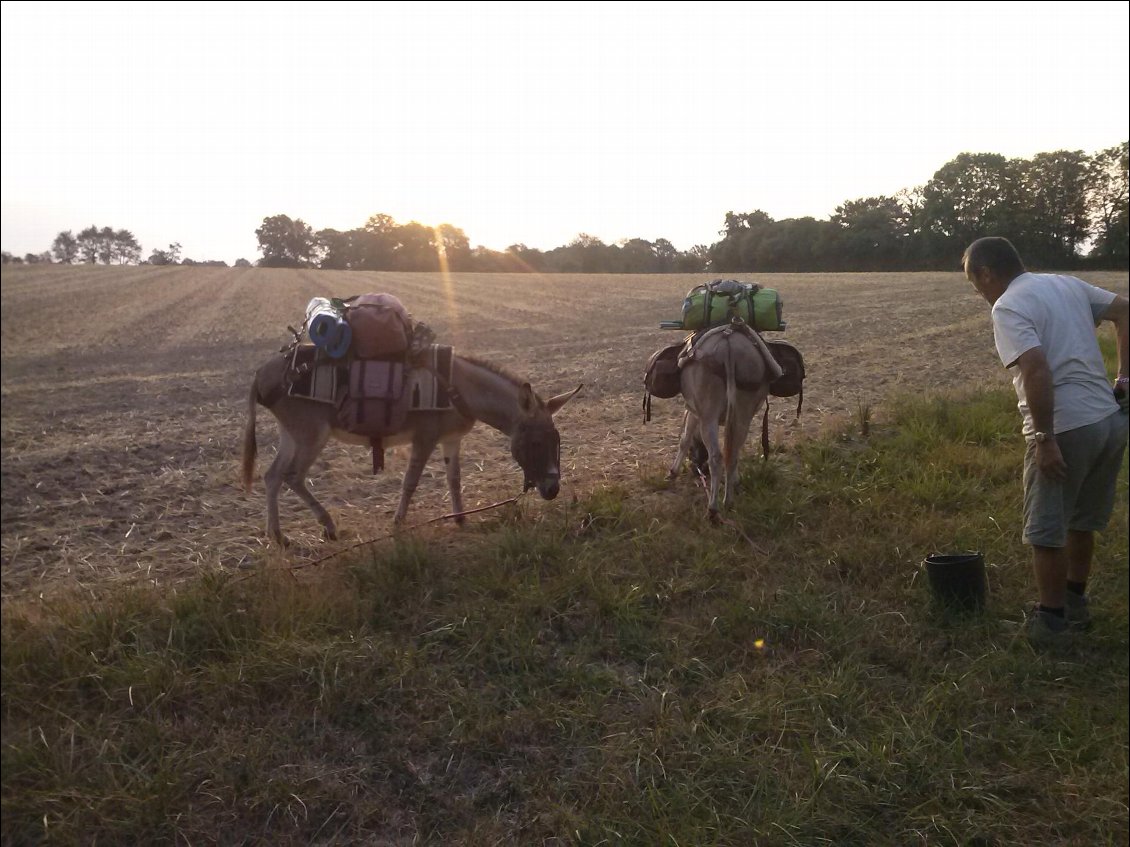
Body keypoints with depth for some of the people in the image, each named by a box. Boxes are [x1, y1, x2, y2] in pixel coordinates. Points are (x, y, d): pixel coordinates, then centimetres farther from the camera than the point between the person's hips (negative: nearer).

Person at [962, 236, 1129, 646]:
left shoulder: (1008, 307, -13)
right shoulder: (1067, 283, 12)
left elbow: (1036, 369, -25)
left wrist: (1045, 439, -21)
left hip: (1066, 429, -8)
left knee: (1046, 531, 7)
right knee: (1082, 521, 23)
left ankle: (1052, 619, 17)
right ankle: (1076, 604, 37)